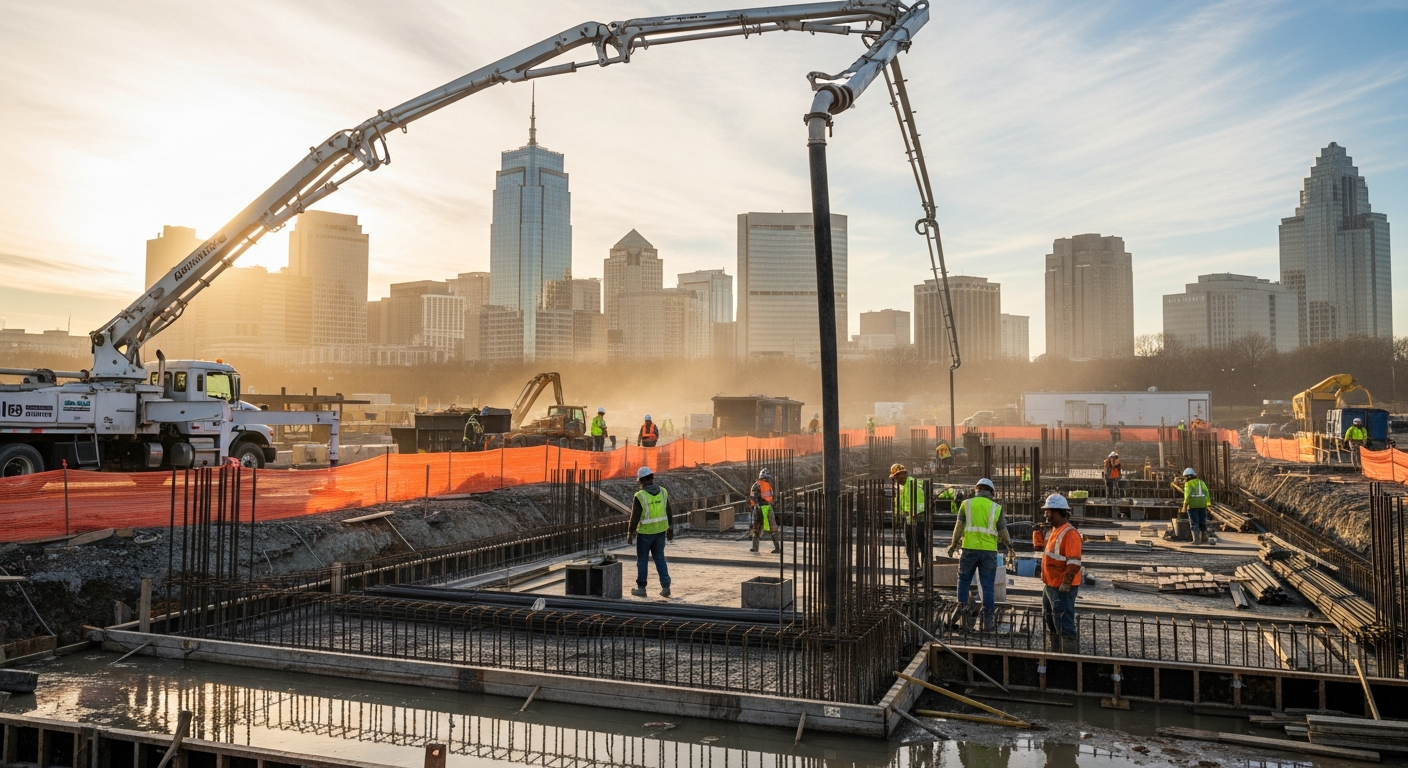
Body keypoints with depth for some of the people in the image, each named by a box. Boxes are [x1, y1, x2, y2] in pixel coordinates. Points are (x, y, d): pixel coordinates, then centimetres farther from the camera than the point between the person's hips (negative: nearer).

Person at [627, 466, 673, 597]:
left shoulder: (639, 496, -17)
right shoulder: (663, 492, -3)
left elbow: (635, 517, -14)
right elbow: (668, 512, 4)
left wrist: (630, 534, -4)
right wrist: (670, 530, 15)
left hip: (645, 532, -4)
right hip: (660, 531, 4)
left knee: (642, 560, 10)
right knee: (659, 558, 14)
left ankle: (641, 588, 17)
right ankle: (665, 586, 8)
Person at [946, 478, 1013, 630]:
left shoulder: (967, 503, 2)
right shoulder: (996, 507, 4)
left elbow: (959, 526, -2)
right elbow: (1002, 531, 5)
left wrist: (954, 545, 8)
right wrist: (1009, 545, 23)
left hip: (970, 549, -1)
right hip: (989, 551, 1)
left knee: (964, 579, 20)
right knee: (987, 585, 6)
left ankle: (962, 605, 11)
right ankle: (988, 619, 7)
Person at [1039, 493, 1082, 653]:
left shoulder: (1070, 534, -18)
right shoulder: (1054, 531, 12)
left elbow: (1074, 565, -23)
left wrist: (1064, 586, -23)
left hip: (1061, 589, -10)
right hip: (1050, 586, 10)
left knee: (1065, 627, -6)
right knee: (1051, 625, 19)